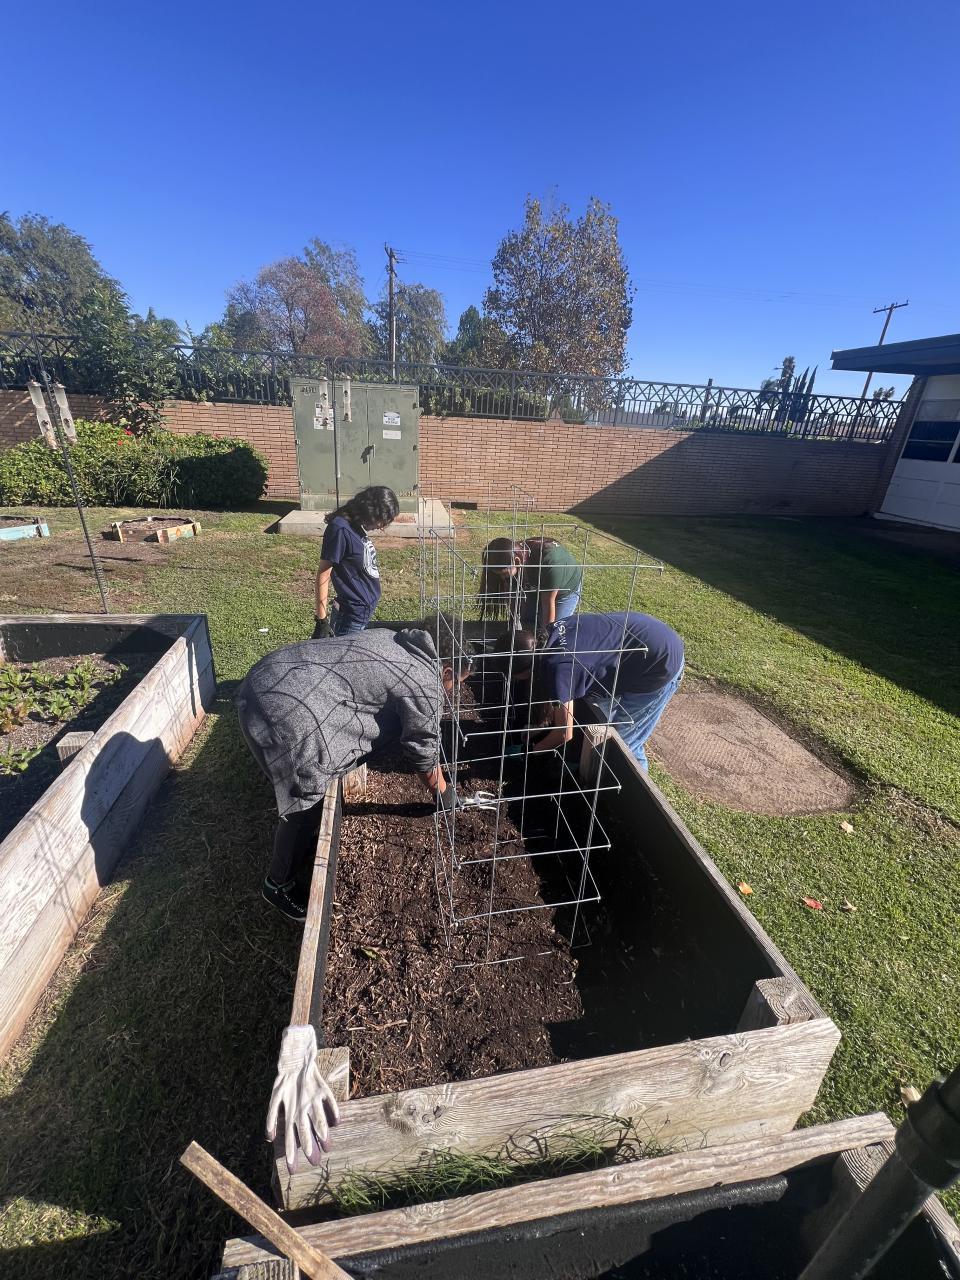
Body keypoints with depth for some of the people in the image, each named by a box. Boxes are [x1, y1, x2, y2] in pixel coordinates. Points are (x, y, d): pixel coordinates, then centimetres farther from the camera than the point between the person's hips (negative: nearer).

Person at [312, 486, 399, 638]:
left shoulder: (359, 526, 4)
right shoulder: (340, 529, -20)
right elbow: (323, 576, -17)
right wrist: (322, 620, -17)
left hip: (365, 613, 8)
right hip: (352, 620, -8)